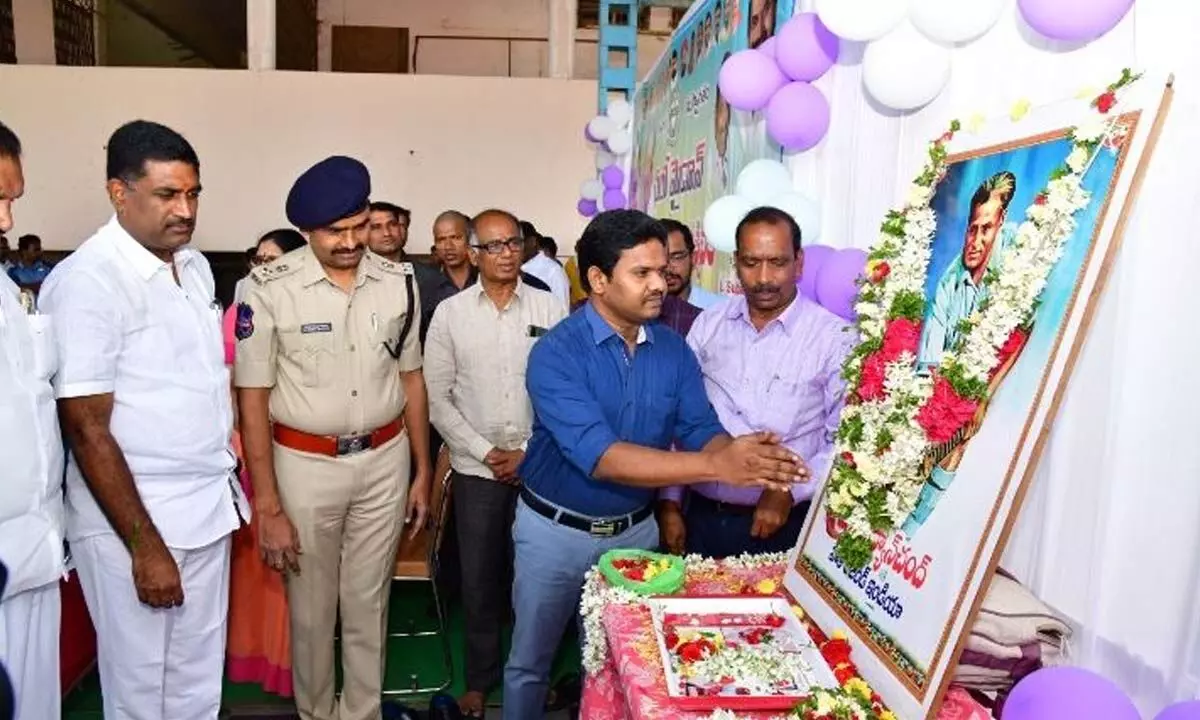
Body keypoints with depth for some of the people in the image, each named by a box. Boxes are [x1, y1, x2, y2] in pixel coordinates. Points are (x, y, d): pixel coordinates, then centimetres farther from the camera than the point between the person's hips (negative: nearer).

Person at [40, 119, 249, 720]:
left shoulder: (195, 266, 7)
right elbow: (86, 429, -16)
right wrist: (145, 547, -16)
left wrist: (227, 487, 12)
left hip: (208, 511, 6)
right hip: (132, 520, -6)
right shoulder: (87, 281, -16)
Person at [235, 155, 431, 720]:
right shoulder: (269, 289, -14)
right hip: (306, 465, -2)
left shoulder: (398, 282, -3)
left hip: (385, 460, 3)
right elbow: (252, 400, -10)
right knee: (312, 609, 16)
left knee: (369, 602, 17)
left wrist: (422, 472, 8)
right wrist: (267, 507, -10)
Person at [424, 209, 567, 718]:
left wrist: (530, 452, -7)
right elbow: (438, 397, 0)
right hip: (476, 467, 1)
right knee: (480, 579, 11)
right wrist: (487, 452, -6)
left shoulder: (550, 309, -2)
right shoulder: (450, 313, -1)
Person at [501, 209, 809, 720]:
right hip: (555, 530, -3)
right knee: (529, 661, 17)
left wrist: (745, 454, -33)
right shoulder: (556, 353, -23)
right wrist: (716, 467, -41)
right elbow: (599, 456, -33)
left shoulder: (674, 350, -6)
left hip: (635, 530, 4)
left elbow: (702, 432, -9)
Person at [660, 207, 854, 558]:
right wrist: (669, 503, 2)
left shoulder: (834, 337, -8)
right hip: (700, 515, 3)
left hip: (781, 523, -3)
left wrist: (789, 492, -16)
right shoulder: (708, 324, 2)